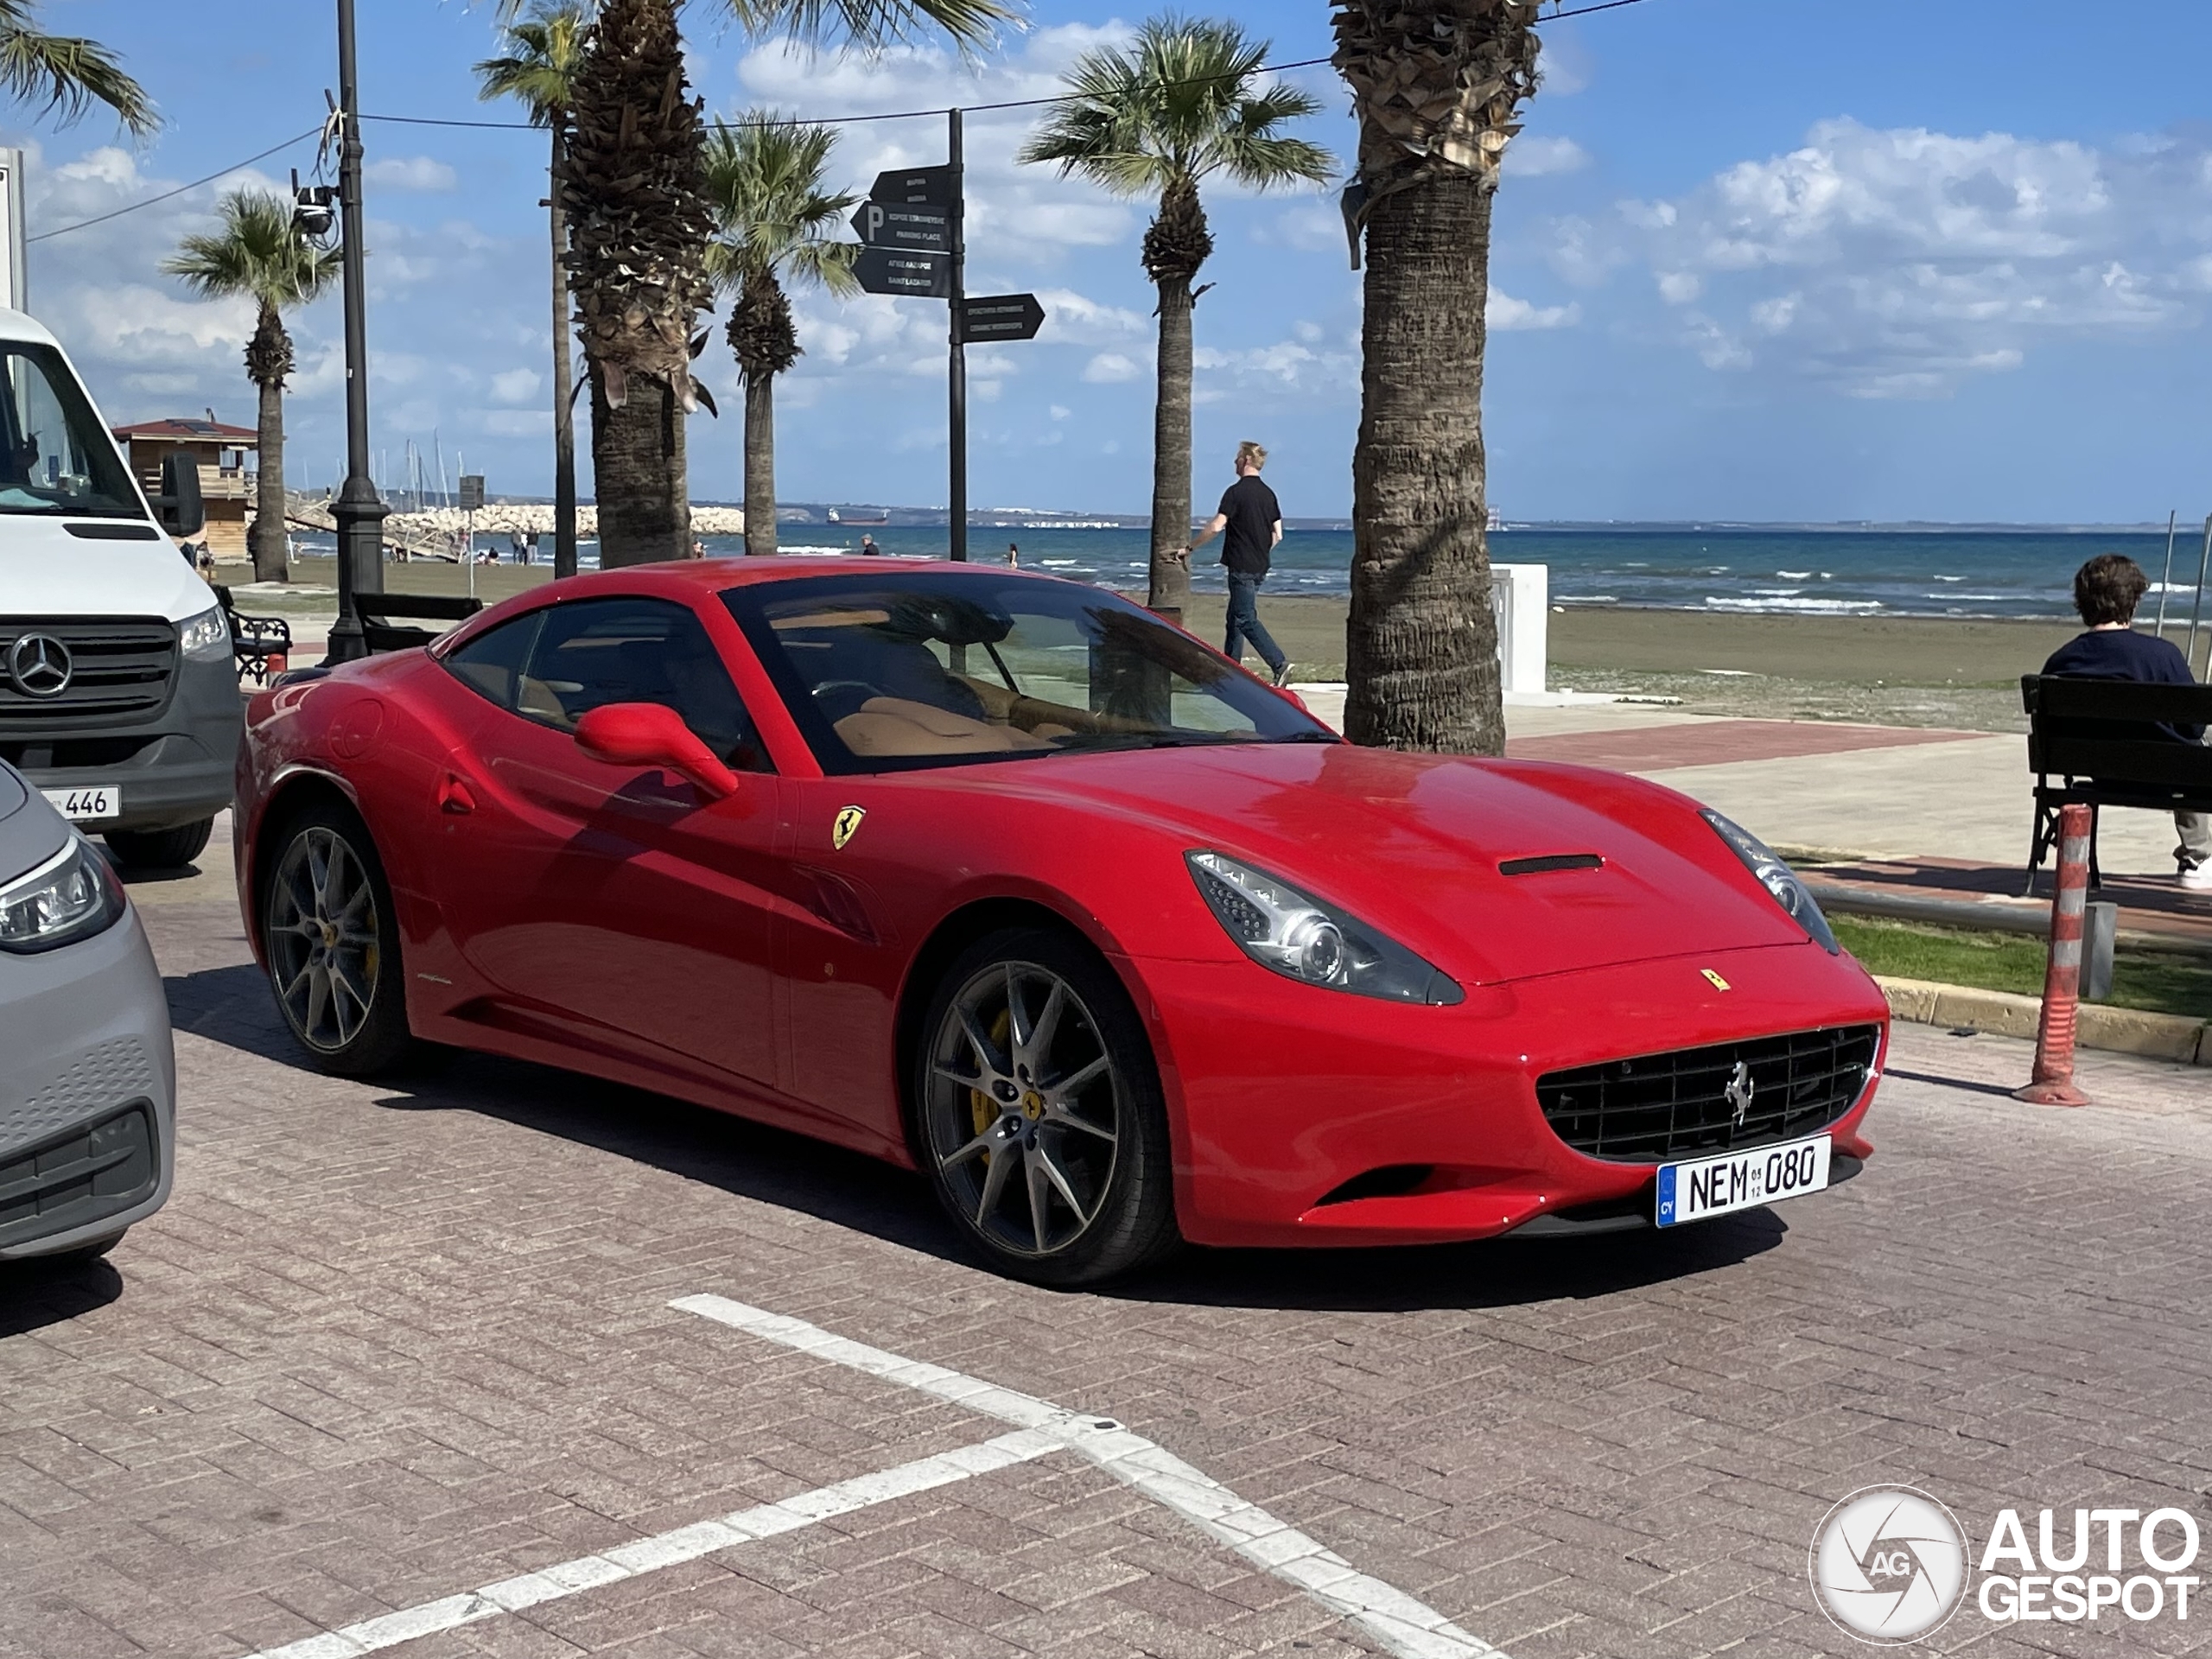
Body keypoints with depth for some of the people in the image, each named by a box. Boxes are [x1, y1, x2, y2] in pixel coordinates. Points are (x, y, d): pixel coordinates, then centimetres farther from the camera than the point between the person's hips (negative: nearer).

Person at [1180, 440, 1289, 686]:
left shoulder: (1236, 492, -12)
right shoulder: (1268, 494, 11)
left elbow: (1215, 527, -18)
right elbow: (1277, 535, 13)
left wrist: (1190, 549, -9)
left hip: (1241, 567, -8)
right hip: (1259, 568, 8)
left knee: (1246, 619, -10)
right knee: (1236, 617, 16)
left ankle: (1279, 664, -21)